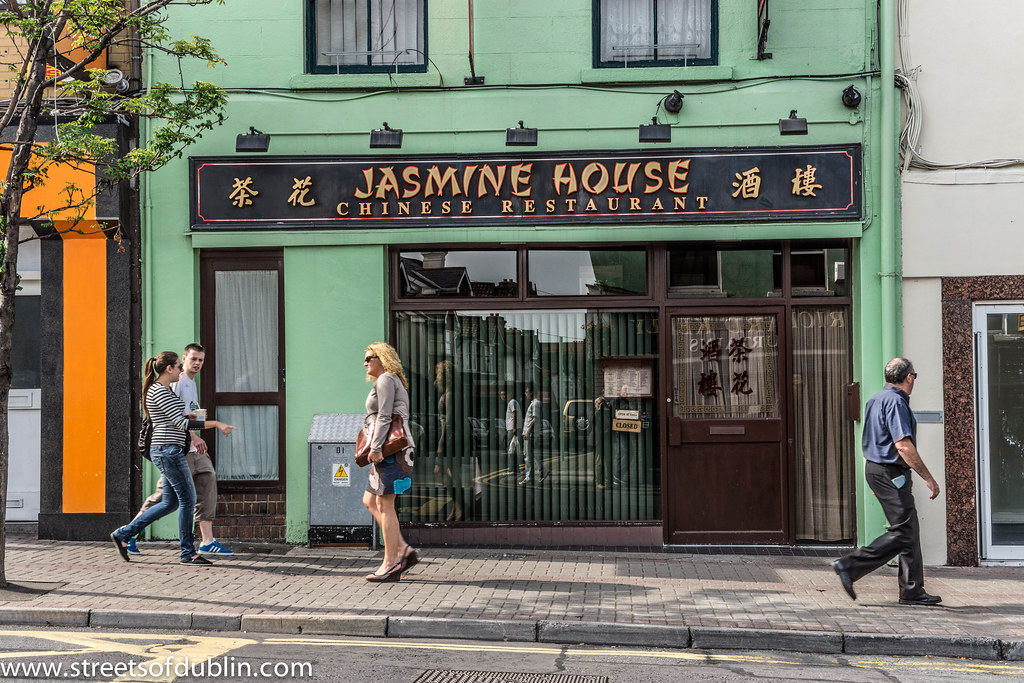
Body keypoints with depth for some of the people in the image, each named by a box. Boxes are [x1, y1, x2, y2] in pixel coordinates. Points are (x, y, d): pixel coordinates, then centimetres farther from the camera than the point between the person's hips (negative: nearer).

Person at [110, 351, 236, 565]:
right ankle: (188, 553, 4)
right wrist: (216, 424, -21)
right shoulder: (159, 391, -14)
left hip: (168, 451, 11)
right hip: (168, 451, -11)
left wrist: (190, 416, 12)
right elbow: (181, 423, -20)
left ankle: (123, 534, 20)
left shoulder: (164, 390, 18)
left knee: (170, 502, 13)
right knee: (188, 499, -4)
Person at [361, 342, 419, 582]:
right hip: (395, 448, 10)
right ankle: (402, 549, 6)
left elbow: (384, 417, -16)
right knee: (369, 500, 11)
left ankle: (390, 564, -6)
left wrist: (375, 447, -21)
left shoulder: (385, 380, -6)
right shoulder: (395, 383, 24)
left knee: (384, 504, -8)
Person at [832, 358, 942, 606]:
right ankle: (850, 566, -10)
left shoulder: (876, 399, 17)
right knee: (903, 532, -10)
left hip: (875, 468, 10)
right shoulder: (895, 401, -15)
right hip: (890, 473, -10)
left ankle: (912, 590, 11)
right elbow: (903, 446, -22)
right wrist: (928, 478, -19)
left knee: (910, 530, 10)